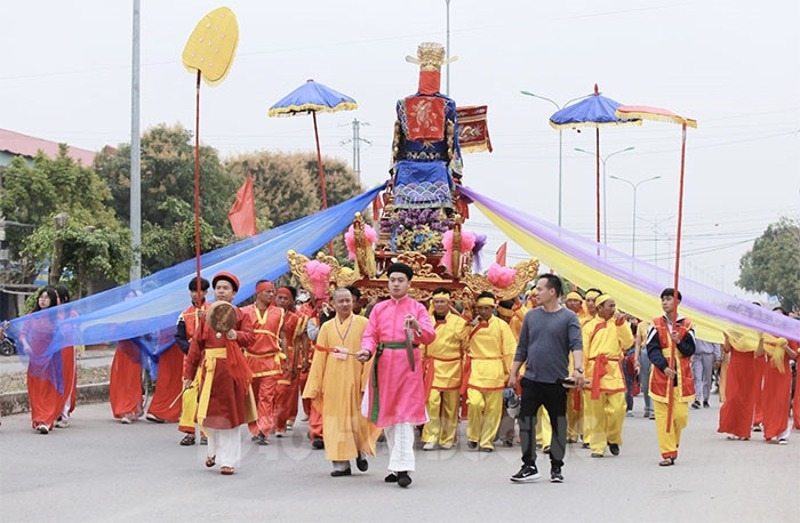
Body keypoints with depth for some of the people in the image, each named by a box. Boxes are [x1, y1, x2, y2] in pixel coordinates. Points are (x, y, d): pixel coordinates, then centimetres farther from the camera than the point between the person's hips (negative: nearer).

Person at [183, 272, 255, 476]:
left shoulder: (241, 316, 3)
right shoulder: (206, 316, 11)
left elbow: (249, 337, -14)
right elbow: (196, 346, 9)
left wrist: (235, 335, -34)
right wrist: (189, 373, 7)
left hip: (232, 369, -3)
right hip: (210, 368, 3)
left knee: (230, 413, -1)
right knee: (211, 413, 7)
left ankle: (228, 460, 5)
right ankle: (214, 450, 32)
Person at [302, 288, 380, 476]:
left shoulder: (363, 323, 2)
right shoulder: (327, 327, 9)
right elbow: (319, 358, 9)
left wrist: (367, 382, -10)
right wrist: (314, 387, 5)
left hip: (355, 380, -2)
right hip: (333, 381, 2)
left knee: (357, 419, 1)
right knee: (336, 420, 1)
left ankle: (361, 452, 28)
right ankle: (341, 463, 7)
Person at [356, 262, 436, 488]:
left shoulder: (417, 308, 4)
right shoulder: (379, 308, 12)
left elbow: (430, 336, -6)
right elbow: (370, 335, 5)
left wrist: (417, 326, -27)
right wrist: (366, 350, -17)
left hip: (407, 366, -4)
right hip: (384, 365, 4)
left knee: (404, 416, -10)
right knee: (387, 417, 7)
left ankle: (402, 468, -13)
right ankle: (396, 466, 16)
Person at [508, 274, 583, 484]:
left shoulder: (568, 317, -3)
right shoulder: (531, 316, 9)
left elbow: (576, 345, -15)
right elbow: (522, 348, 13)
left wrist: (578, 368, -30)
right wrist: (513, 373, 10)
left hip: (557, 381, -3)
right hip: (531, 380, 3)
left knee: (558, 425, 5)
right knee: (526, 421, -1)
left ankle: (556, 467, 17)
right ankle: (529, 466, 7)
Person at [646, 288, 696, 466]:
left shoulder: (687, 325, 5)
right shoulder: (656, 325, 3)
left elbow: (690, 350, 3)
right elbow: (652, 350, -5)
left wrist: (679, 342, -17)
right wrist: (664, 367, -20)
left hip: (682, 376, 1)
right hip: (661, 375, -1)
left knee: (681, 415, -2)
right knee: (663, 416, -4)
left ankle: (672, 444, 24)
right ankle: (668, 453, 1)